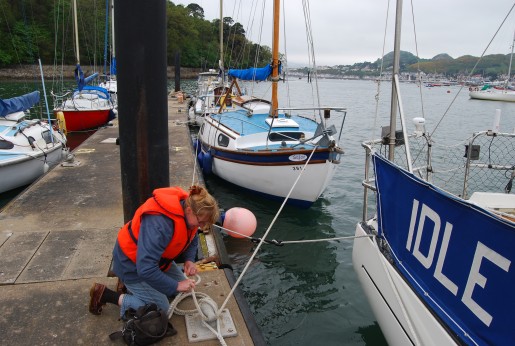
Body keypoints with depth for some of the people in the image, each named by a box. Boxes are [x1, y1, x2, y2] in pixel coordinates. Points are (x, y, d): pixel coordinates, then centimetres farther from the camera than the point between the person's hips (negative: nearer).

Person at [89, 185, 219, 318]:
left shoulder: (188, 206, -14)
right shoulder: (160, 223, -40)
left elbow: (192, 239, 6)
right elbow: (146, 269, -39)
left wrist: (189, 260, -13)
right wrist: (176, 285, -30)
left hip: (154, 257, 8)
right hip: (131, 264, -8)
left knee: (181, 290, 11)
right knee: (160, 308, -4)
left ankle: (131, 284, 20)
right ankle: (104, 295, 5)